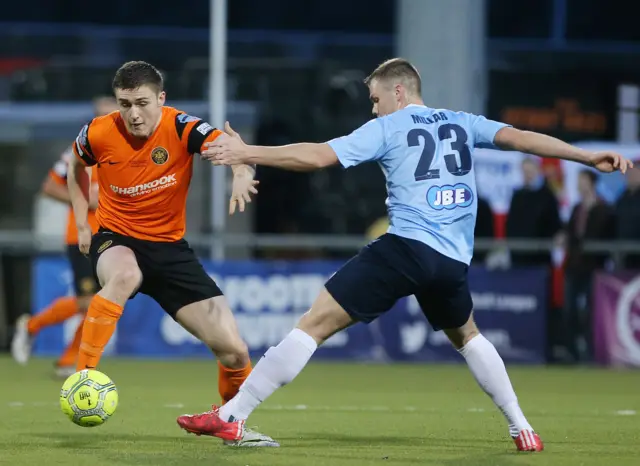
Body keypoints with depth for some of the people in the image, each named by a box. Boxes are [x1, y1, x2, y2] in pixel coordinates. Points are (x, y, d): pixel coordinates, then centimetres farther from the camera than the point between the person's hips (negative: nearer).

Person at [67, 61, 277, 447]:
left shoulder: (180, 128, -17)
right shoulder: (99, 133, -12)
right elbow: (77, 168, 13)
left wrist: (242, 175, -57)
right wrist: (82, 224, 8)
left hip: (170, 248, 1)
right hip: (116, 240, -1)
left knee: (233, 350, -6)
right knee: (124, 275, -42)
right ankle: (81, 375, -34)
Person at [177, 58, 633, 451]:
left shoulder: (386, 128, 7)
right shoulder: (462, 123, 18)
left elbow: (317, 156, -1)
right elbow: (520, 137, 11)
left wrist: (246, 153, 2)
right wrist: (589, 157, 15)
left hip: (405, 247, -5)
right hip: (453, 261, 5)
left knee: (314, 324, -5)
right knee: (466, 335, 33)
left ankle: (232, 415, -10)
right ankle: (522, 428, 26)